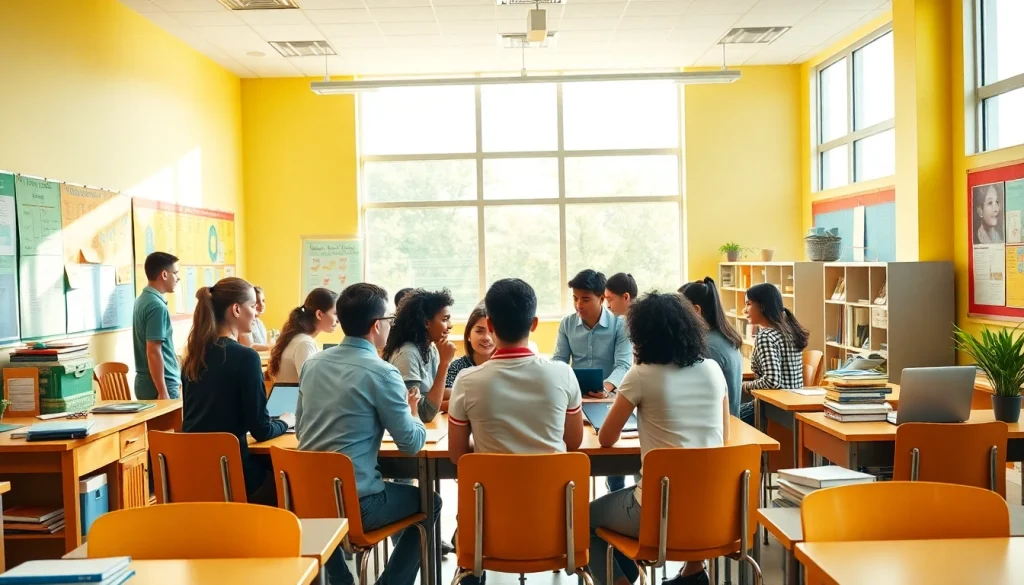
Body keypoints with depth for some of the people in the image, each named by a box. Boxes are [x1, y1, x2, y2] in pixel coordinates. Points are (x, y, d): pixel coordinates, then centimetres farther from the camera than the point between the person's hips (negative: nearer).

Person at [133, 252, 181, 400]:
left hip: (147, 382, 9)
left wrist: (173, 357, 30)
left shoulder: (143, 300, 10)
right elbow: (153, 352, -22)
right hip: (160, 384, -9)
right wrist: (163, 393, -23)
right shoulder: (157, 306, -18)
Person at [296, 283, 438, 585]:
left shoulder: (312, 363, 5)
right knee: (429, 502, 18)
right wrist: (412, 410, 14)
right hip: (354, 503, -6)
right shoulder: (382, 372, -14)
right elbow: (412, 443, -8)